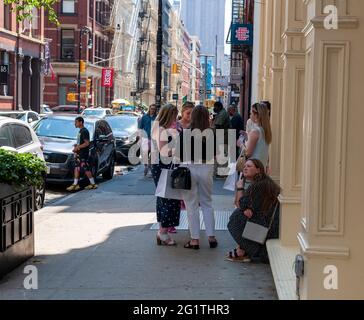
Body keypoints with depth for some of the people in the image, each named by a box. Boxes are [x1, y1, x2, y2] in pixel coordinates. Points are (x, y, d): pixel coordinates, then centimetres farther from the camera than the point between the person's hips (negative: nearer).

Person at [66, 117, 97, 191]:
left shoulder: (84, 131, -15)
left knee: (86, 169, -5)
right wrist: (77, 145, 11)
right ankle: (75, 184, 10)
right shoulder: (81, 131, 15)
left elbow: (86, 143, -21)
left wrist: (78, 147, -18)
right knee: (76, 168, 8)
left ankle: (93, 184, 4)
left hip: (83, 154, -10)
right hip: (79, 154, 10)